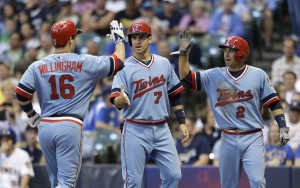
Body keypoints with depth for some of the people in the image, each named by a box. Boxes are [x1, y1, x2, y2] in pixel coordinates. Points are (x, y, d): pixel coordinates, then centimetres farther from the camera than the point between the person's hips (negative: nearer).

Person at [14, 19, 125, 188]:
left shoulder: (38, 66, 5)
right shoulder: (85, 63, -1)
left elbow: (21, 95, 0)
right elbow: (119, 63, 6)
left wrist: (31, 114, 20)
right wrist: (119, 39, 24)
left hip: (45, 128, 4)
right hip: (70, 127, -4)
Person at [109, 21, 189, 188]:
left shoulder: (164, 63, 9)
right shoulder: (125, 67, -4)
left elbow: (175, 95, 14)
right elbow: (116, 102, -12)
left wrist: (182, 122, 9)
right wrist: (121, 99, -35)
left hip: (162, 130, 4)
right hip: (136, 130, -4)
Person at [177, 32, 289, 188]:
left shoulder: (258, 75, 0)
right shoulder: (214, 76, 6)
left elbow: (273, 103, 0)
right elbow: (185, 77, 5)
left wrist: (283, 128, -9)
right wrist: (183, 52, -4)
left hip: (253, 139, -3)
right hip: (228, 140, 3)